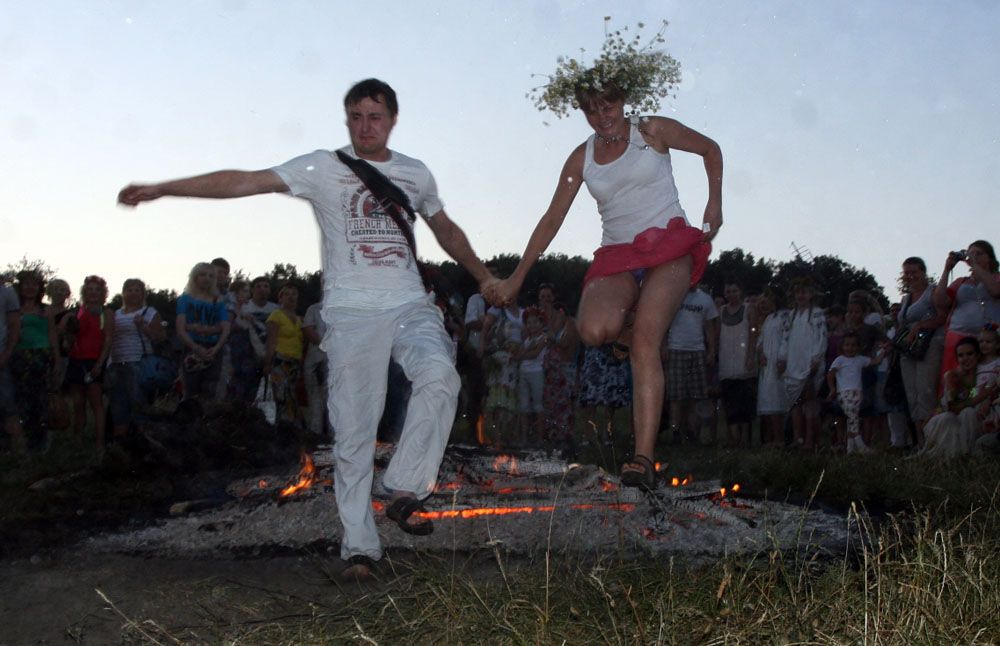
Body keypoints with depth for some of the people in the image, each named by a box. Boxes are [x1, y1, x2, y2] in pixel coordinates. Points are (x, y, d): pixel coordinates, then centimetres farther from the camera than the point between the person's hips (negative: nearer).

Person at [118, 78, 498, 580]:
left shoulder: (415, 174, 15)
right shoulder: (323, 169, 3)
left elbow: (446, 229, 31)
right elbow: (243, 182, -4)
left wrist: (483, 275, 27)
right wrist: (162, 188, -11)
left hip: (410, 307, 2)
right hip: (351, 313, -2)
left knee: (439, 374, -28)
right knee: (353, 432, -4)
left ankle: (405, 491, -18)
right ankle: (359, 545, 5)